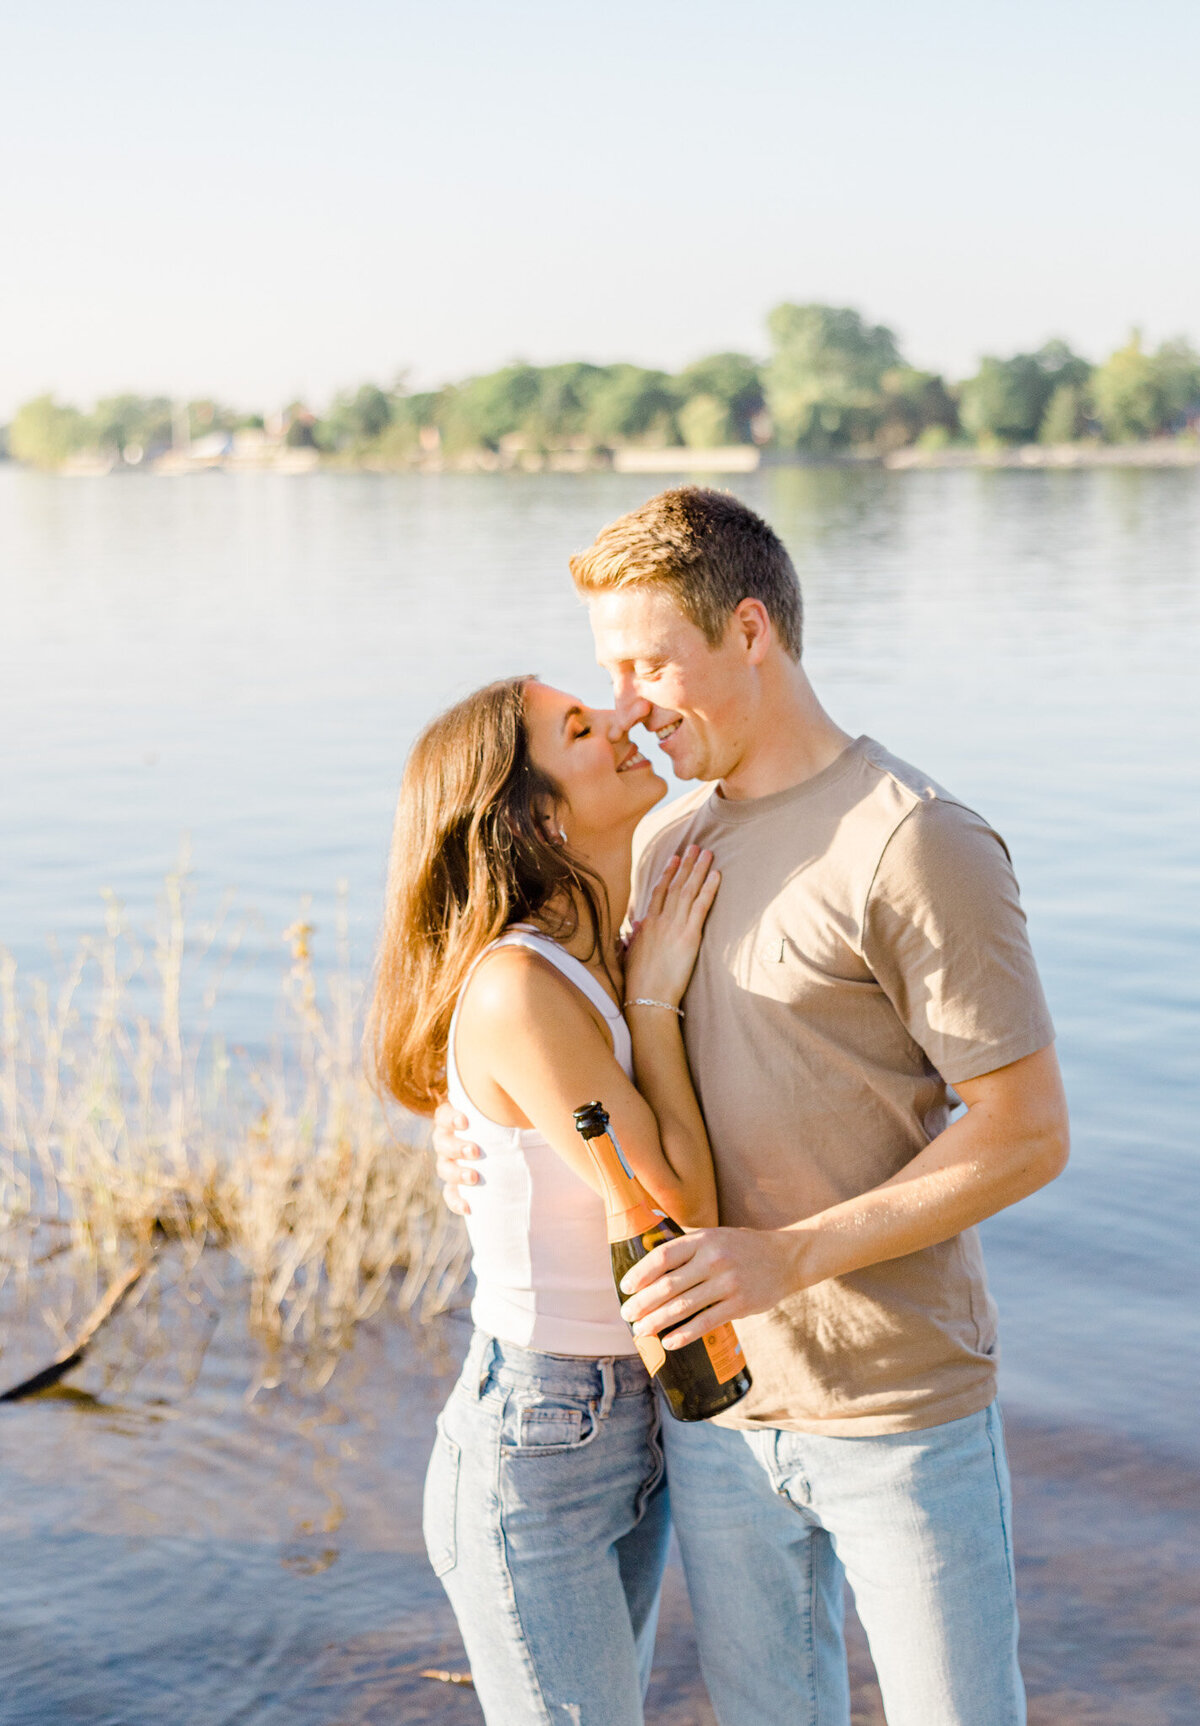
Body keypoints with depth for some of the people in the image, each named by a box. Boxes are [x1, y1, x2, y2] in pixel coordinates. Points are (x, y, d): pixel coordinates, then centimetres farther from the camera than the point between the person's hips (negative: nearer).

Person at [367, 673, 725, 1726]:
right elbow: (681, 1208, -20)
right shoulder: (515, 991, -24)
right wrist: (654, 998, -14)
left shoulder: (609, 958, 3)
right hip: (532, 1452, -9)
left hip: (631, 1429, 9)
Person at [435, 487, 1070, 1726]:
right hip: (714, 1403, 6)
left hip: (898, 1406, -6)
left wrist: (788, 1258, -23)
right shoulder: (666, 844, 7)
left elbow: (1028, 1134, -16)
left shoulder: (919, 850, -15)